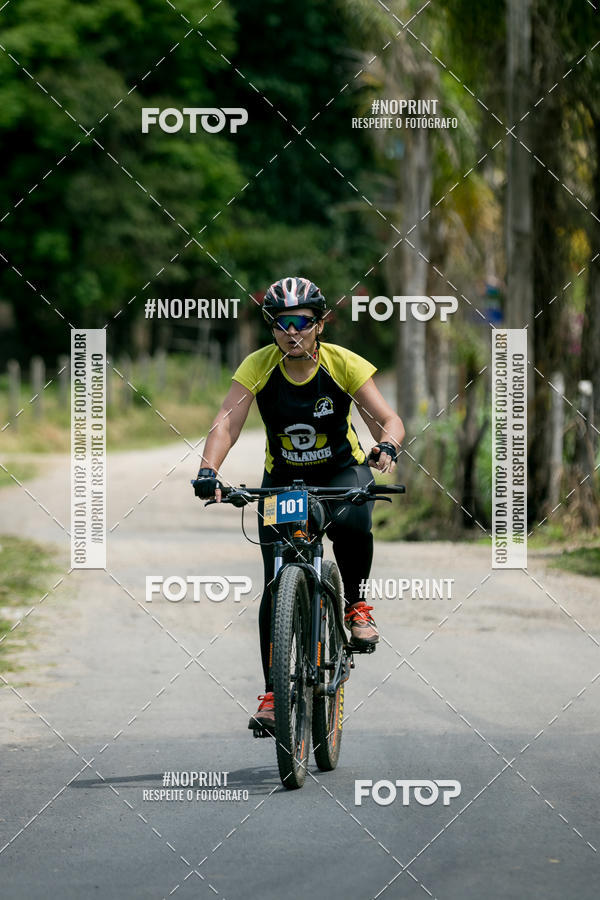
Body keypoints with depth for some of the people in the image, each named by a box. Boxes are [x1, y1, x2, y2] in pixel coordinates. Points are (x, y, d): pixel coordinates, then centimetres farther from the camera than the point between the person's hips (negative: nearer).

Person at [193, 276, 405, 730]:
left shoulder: (343, 364, -19)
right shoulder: (259, 367, -17)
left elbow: (389, 419, -23)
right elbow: (226, 423, -26)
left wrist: (386, 446, -46)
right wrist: (209, 471, -44)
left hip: (342, 473, -1)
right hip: (283, 479, 1)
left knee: (351, 523, -36)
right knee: (276, 587, -10)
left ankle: (355, 603, -8)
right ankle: (274, 693, 0)